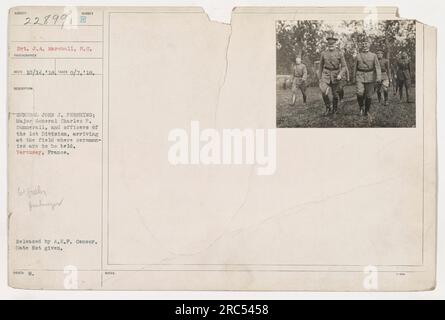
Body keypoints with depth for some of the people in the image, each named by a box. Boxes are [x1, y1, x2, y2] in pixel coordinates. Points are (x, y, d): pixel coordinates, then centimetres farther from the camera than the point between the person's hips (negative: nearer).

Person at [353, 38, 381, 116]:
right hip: (360, 76, 0)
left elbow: (377, 67, -2)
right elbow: (355, 67, 15)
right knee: (360, 93, -18)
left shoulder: (373, 55, 5)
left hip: (370, 77, 0)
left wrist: (378, 77, -15)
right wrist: (354, 77, 15)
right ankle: (361, 107, 5)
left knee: (369, 95, 2)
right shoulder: (358, 56, 9)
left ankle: (367, 111, 18)